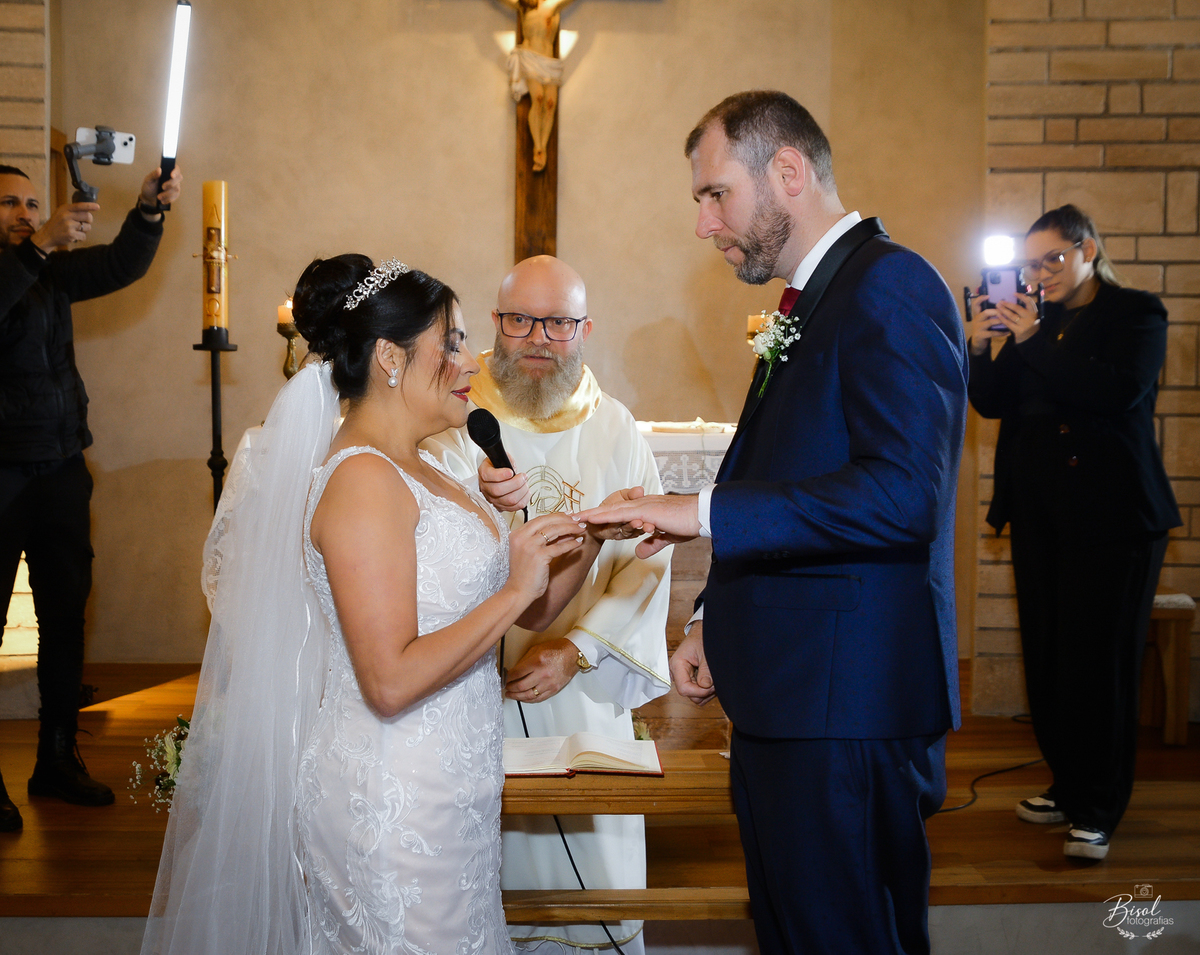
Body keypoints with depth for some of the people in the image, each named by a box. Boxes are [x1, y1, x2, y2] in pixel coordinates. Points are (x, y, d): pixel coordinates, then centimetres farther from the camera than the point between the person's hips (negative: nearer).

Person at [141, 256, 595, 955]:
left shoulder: (421, 473, 11)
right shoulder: (363, 479, -18)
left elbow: (526, 614, 15)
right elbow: (391, 681, -24)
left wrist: (585, 543, 0)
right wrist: (516, 589, -18)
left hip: (451, 789, 9)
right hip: (392, 810, -9)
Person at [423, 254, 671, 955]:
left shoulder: (615, 428, 4)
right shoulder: (456, 423, -1)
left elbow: (648, 558, -2)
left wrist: (578, 647, -13)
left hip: (585, 693, 2)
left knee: (591, 851, 6)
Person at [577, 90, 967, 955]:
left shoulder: (889, 285, -13)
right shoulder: (811, 305, 18)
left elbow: (903, 494, -24)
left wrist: (706, 511, -22)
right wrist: (717, 623, 17)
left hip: (846, 709, -10)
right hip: (785, 701, 10)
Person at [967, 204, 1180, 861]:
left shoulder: (1136, 314, -1)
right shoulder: (1034, 320, 13)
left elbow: (1121, 391, -19)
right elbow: (992, 403, 11)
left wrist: (1032, 342, -16)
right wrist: (980, 347, -7)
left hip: (1112, 515, -5)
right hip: (1040, 511, 5)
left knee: (1100, 660, -4)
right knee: (1047, 655, 7)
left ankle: (1098, 812, 3)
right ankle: (1067, 786, 22)